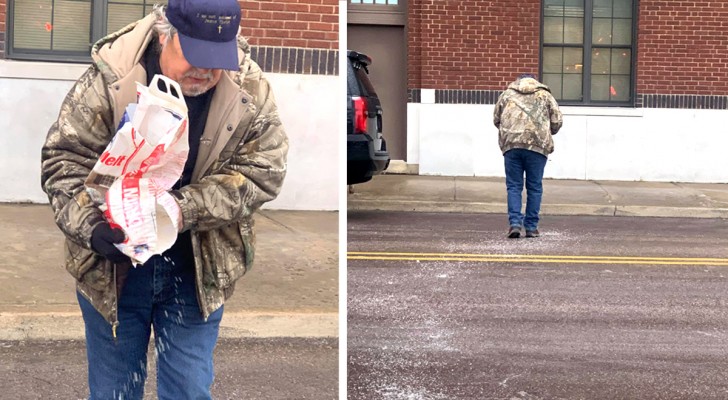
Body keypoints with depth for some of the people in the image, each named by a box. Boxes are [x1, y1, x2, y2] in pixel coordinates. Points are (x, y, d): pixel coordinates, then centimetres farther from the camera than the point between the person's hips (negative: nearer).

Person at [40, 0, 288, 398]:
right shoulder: (109, 80, -17)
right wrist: (91, 227, -30)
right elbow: (63, 160, -13)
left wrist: (184, 209, -26)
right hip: (112, 265, 0)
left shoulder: (249, 88, -11)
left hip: (198, 269, 1)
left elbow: (263, 169, -12)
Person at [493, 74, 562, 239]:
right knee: (534, 187, 7)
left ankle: (515, 223, -5)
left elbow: (496, 119, 19)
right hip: (538, 145, -1)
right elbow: (557, 121, 9)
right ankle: (531, 227, 9)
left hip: (511, 144, 1)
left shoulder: (507, 94, 18)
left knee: (514, 186, 7)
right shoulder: (545, 95, 16)